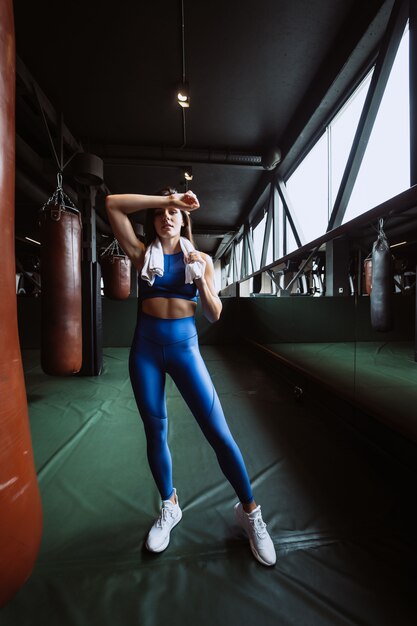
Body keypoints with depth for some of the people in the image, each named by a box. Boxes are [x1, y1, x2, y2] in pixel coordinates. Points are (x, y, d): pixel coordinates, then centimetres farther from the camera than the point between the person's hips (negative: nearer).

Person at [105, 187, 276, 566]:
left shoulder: (200, 259, 4)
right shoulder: (143, 254, 5)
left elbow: (214, 315, 1)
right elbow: (113, 204, -1)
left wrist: (201, 279, -15)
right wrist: (168, 197, -4)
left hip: (185, 346, -1)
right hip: (146, 348, 2)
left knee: (218, 431, -2)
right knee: (155, 432, 13)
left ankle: (249, 511, 23)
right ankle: (170, 507, 38)